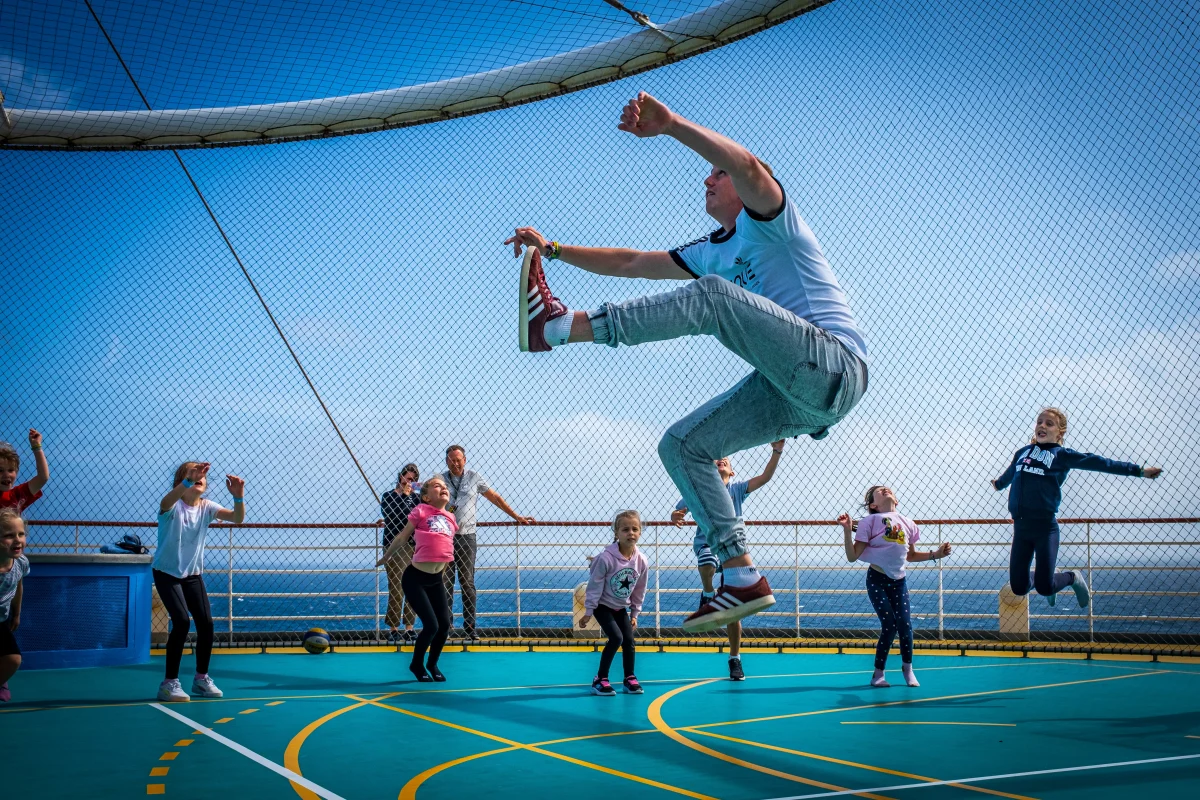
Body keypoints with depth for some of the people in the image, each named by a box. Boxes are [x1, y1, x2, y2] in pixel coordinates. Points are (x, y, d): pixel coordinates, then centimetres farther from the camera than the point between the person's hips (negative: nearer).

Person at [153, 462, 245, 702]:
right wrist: (188, 481, -63)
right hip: (167, 573, -5)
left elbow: (237, 518, -20)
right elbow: (167, 501, -45)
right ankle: (169, 683, -8)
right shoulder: (173, 506, -19)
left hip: (193, 574, 5)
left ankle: (201, 678, 18)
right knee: (182, 622, -19)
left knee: (206, 623, -2)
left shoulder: (206, 507, -6)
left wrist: (238, 497, -41)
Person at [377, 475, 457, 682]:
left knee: (445, 624, 2)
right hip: (415, 578, -6)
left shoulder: (451, 518, 7)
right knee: (431, 625, -10)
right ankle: (417, 664, 15)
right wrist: (385, 557, 14)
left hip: (436, 579, 6)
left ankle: (432, 664, 28)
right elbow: (402, 538, 3)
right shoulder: (421, 511, -9)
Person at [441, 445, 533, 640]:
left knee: (467, 582, 0)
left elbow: (496, 498, 10)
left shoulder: (474, 478, 5)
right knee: (445, 582, 2)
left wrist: (517, 517, 9)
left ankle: (470, 626, 1)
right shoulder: (440, 480, 5)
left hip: (466, 536, 0)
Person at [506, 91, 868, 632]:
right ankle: (742, 579, -5)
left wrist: (670, 124, -31)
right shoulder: (712, 253, 27)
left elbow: (747, 166, -22)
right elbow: (631, 263, 29)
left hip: (833, 366, -9)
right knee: (681, 444, 2)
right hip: (792, 396, 9)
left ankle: (561, 326, -28)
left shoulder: (766, 219, 2)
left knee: (711, 294, -25)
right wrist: (553, 250, 23)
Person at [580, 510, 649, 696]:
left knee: (629, 641, 1)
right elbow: (595, 585, -20)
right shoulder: (606, 558, -28)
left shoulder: (642, 562, -12)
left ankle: (629, 678, 21)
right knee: (616, 638, -17)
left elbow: (639, 590, 2)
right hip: (602, 605, -5)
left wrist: (634, 613, 6)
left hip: (621, 607, 5)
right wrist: (588, 612, -17)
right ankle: (600, 679, -4)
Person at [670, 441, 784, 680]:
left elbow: (764, 477, -3)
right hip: (706, 543, -2)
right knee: (707, 566, -42)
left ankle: (735, 659, 16)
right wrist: (675, 516, -23)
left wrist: (777, 452, -17)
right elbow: (678, 512, 3)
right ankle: (708, 595, -9)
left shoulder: (737, 489, 10)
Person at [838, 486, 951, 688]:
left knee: (905, 624, -6)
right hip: (877, 580, -3)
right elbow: (852, 556, -9)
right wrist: (848, 530, -19)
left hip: (899, 582, 4)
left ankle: (907, 668, 19)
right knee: (889, 626, -10)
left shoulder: (907, 523, 8)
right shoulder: (869, 522, -5)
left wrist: (935, 555, 10)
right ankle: (878, 673, 8)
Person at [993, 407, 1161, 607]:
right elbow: (1009, 475, 37)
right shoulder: (1022, 453, 15)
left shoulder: (1062, 455, 3)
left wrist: (1138, 470, 1)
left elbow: (1097, 463, 2)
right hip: (1020, 526, 4)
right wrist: (998, 484, 57)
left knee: (1044, 588, -6)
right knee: (1018, 588, 3)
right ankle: (1039, 577, 37)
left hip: (1045, 526, -4)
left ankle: (1073, 578, 27)